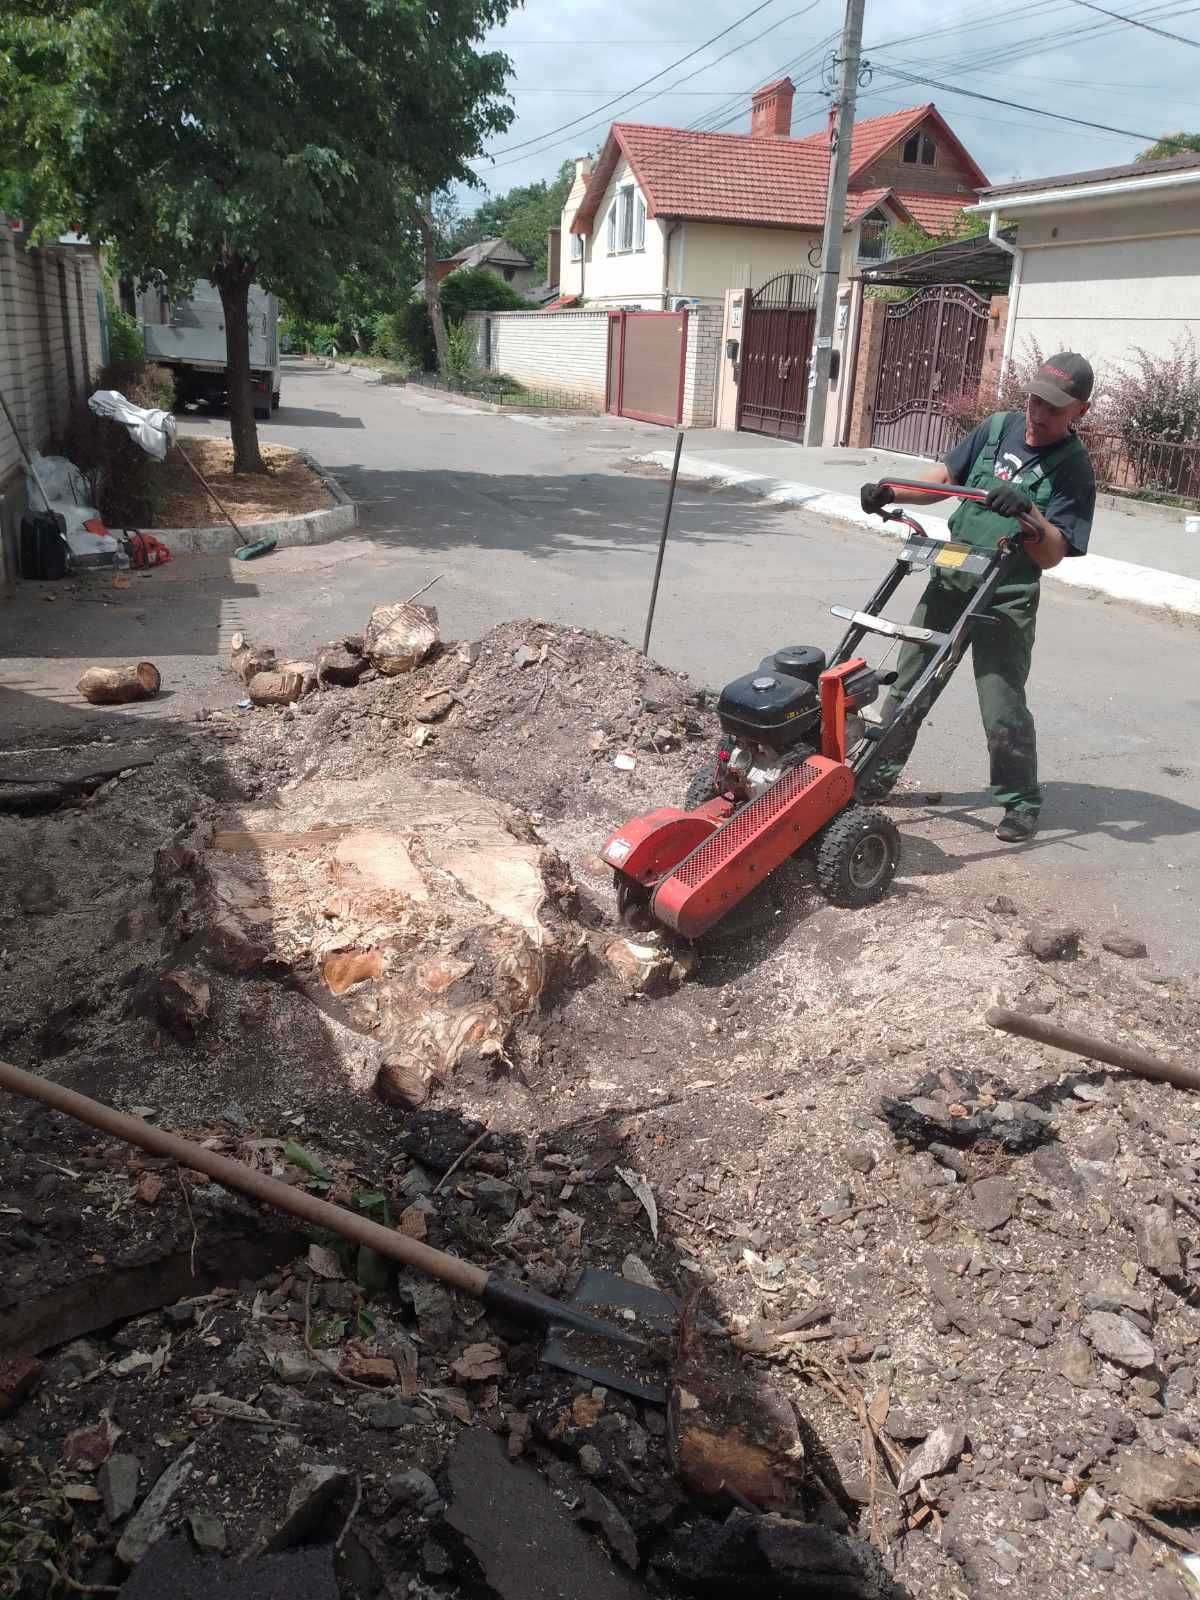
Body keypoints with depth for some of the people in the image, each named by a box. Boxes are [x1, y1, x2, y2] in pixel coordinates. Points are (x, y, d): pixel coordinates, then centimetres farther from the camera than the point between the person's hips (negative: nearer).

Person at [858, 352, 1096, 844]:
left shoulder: (1072, 469, -12)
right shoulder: (998, 427, 3)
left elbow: (1052, 554, -16)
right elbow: (943, 478, 11)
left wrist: (1027, 513, -34)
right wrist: (891, 492, -4)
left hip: (1007, 599, -5)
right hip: (949, 579, 5)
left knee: (1002, 710, -6)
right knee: (906, 684, 11)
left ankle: (1022, 802, 13)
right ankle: (879, 774, 26)